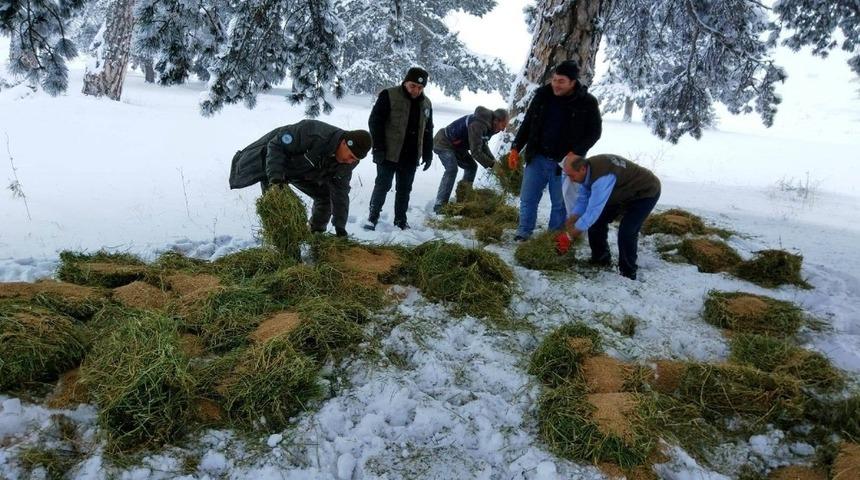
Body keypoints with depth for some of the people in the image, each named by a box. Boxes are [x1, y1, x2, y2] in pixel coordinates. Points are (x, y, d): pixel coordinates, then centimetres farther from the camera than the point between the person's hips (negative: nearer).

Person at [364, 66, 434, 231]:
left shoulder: (426, 104, 9)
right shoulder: (389, 96, -8)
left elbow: (428, 131, 17)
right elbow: (375, 122, -10)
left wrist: (428, 155, 12)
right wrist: (378, 148, -15)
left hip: (411, 157, 5)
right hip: (389, 154, -5)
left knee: (404, 189, 11)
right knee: (382, 186, 2)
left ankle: (400, 220, 22)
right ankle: (373, 217, 15)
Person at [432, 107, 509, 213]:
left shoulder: (487, 125, -2)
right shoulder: (477, 125, -33)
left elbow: (483, 145, 8)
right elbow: (475, 152, -32)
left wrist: (493, 160, -6)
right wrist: (492, 164, -24)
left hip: (456, 145, 10)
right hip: (443, 143, -10)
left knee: (471, 166, 7)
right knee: (452, 169, -26)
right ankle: (440, 205, -26)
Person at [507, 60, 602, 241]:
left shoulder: (587, 103, -9)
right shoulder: (543, 95, 0)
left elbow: (594, 132, -3)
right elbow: (527, 123, 8)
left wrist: (576, 152, -18)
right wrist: (516, 148, 1)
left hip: (564, 162, -2)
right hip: (537, 158, 3)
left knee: (560, 204, 9)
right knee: (527, 199, 7)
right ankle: (524, 233, 22)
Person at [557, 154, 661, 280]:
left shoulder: (602, 177, -40)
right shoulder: (588, 170, -13)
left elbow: (593, 211, -40)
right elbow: (583, 200, -3)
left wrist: (569, 236, -35)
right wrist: (568, 225, -12)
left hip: (646, 192, -9)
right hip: (624, 193, 9)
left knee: (626, 232, -22)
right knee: (596, 221, 3)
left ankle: (628, 274, -3)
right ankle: (600, 260, 21)